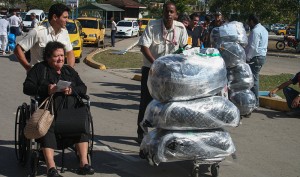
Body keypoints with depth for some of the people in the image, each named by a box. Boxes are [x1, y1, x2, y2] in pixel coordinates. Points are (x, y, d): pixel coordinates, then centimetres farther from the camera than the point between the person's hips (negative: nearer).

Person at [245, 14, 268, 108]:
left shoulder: (255, 31, -17)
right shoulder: (263, 29, 15)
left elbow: (253, 47, -22)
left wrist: (247, 58, -15)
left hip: (255, 58, -11)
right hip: (262, 56, 11)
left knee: (253, 79, -7)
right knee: (255, 78, 17)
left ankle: (255, 103, -5)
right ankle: (255, 101, 25)